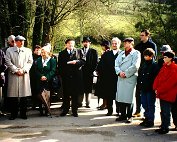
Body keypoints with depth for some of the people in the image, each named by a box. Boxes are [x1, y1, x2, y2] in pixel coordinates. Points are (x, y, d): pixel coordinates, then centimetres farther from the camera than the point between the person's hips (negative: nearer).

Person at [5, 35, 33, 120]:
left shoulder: (28, 51, 14)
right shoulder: (9, 50, 9)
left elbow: (30, 62, 7)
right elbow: (8, 62, 0)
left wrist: (23, 70, -8)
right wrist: (16, 70, -9)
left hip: (24, 75, 1)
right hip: (13, 75, -1)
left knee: (24, 95, 1)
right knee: (13, 96, -1)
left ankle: (23, 113, 9)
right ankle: (13, 114, 8)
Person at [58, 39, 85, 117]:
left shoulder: (79, 51, 10)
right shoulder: (62, 53, 11)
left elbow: (83, 61, 3)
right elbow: (59, 65, 8)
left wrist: (76, 61, -14)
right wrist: (61, 74, -4)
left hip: (76, 76, 0)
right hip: (66, 76, 1)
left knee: (75, 94, 3)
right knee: (66, 94, 5)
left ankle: (74, 110, 10)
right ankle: (65, 110, 14)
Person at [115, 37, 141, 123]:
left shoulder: (136, 53, 1)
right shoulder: (121, 54, 19)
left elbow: (135, 66, -11)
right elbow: (116, 64, 9)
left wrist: (125, 73, -12)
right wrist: (119, 72, -9)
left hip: (130, 79, -5)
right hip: (120, 79, 6)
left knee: (129, 98, -3)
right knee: (121, 97, 6)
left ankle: (129, 116, 6)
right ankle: (123, 115, 16)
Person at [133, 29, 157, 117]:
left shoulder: (152, 45, -2)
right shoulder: (138, 46, 13)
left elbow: (153, 58, -6)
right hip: (139, 71, 5)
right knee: (138, 91, 7)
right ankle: (138, 111, 16)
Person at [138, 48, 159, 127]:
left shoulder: (155, 65, -9)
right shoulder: (144, 65, 12)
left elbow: (156, 78, -13)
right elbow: (140, 75, 18)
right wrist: (140, 85, 10)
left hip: (150, 89, -7)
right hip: (143, 88, 7)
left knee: (150, 105, 2)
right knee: (144, 104, 14)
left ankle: (151, 121, 10)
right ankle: (147, 118, 26)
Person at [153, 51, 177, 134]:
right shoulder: (164, 67, 13)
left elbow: (169, 82, -18)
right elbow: (158, 78, 11)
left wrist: (159, 90, -15)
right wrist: (155, 88, -3)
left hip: (168, 94, -7)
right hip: (161, 93, 8)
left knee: (166, 112, -1)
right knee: (163, 111, 13)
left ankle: (165, 128, 8)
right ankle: (163, 126, 22)